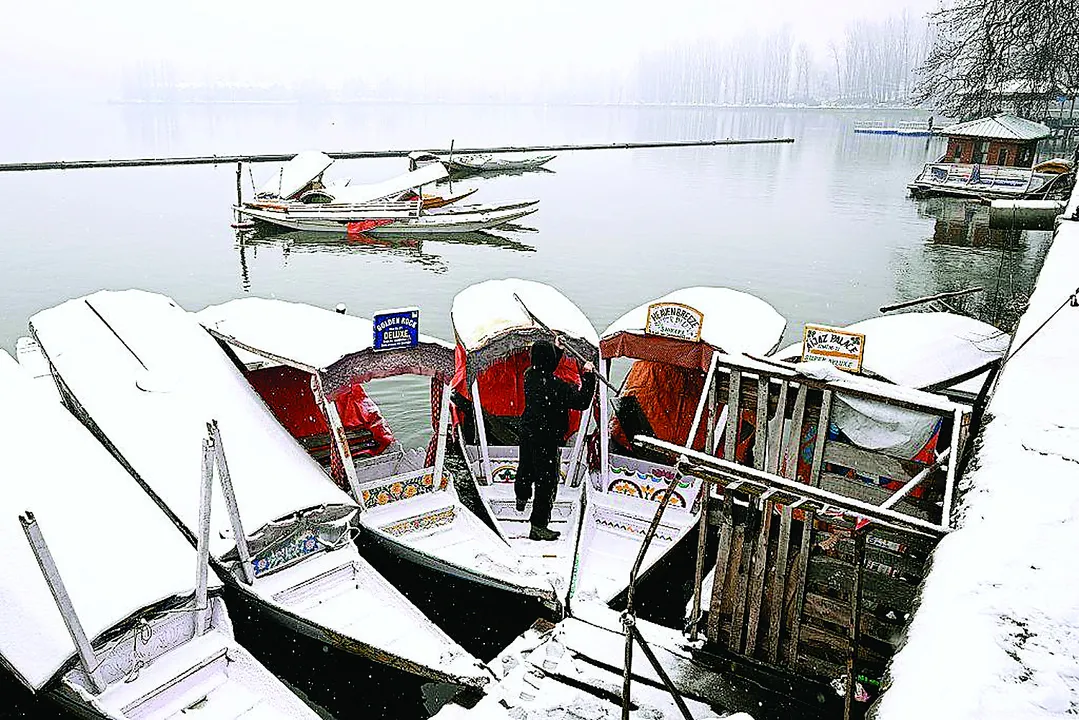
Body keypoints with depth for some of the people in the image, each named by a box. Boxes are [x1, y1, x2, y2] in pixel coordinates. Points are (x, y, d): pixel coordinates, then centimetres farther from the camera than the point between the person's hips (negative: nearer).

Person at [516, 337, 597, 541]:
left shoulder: (529, 375, -5)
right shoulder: (555, 385, -28)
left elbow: (546, 370, 19)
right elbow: (581, 401, -27)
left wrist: (557, 349, 23)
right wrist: (588, 376, -19)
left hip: (528, 432, 8)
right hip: (547, 440, -8)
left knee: (526, 467, 29)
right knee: (547, 480, 3)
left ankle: (521, 498, 56)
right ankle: (538, 526, 8)